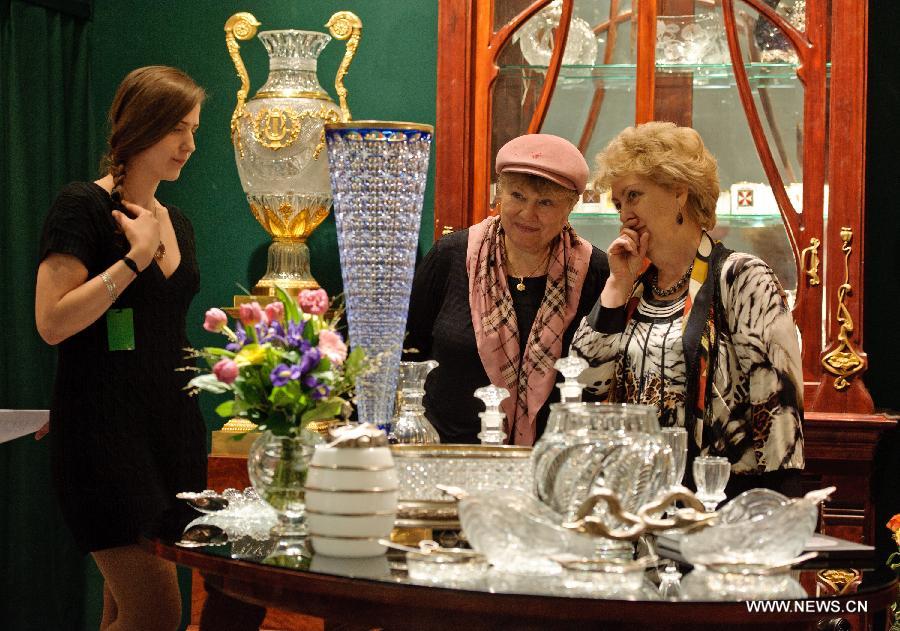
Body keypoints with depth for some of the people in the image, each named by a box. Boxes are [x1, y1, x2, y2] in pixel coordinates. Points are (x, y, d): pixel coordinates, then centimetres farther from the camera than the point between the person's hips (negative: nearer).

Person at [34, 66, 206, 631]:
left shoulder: (177, 224, 16)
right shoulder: (84, 207, -7)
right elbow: (52, 322, -17)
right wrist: (136, 257, -14)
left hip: (174, 429, 7)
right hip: (107, 435, -7)